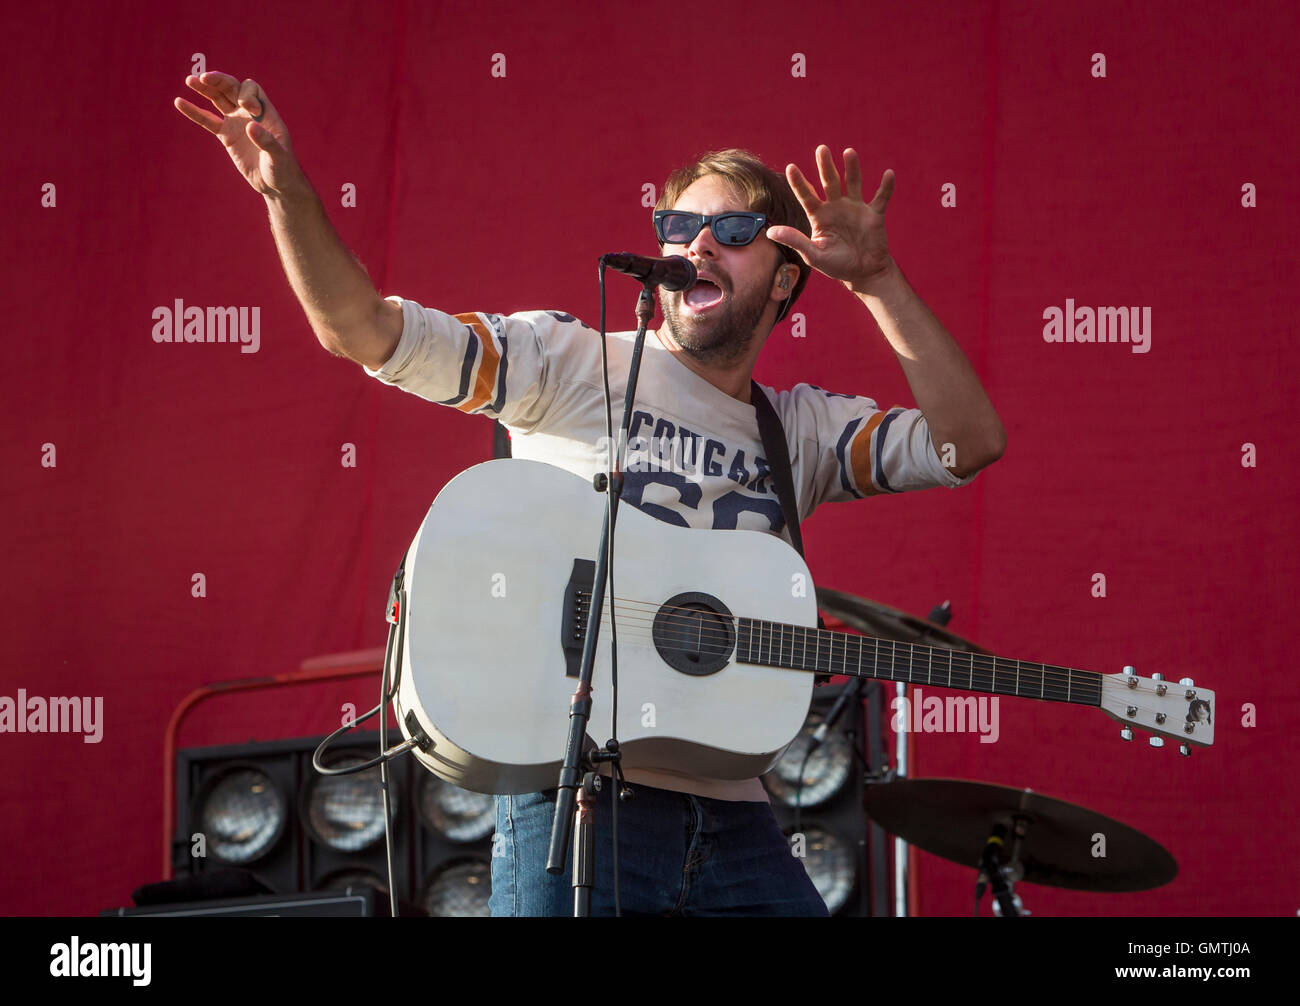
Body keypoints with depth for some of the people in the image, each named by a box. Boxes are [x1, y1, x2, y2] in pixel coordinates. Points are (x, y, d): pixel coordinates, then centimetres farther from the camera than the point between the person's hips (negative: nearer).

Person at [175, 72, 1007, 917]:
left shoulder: (799, 430, 16)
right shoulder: (571, 364, 4)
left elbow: (972, 442, 5)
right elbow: (364, 329, -6)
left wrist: (876, 281, -2)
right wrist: (288, 190, -22)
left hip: (732, 818, 4)